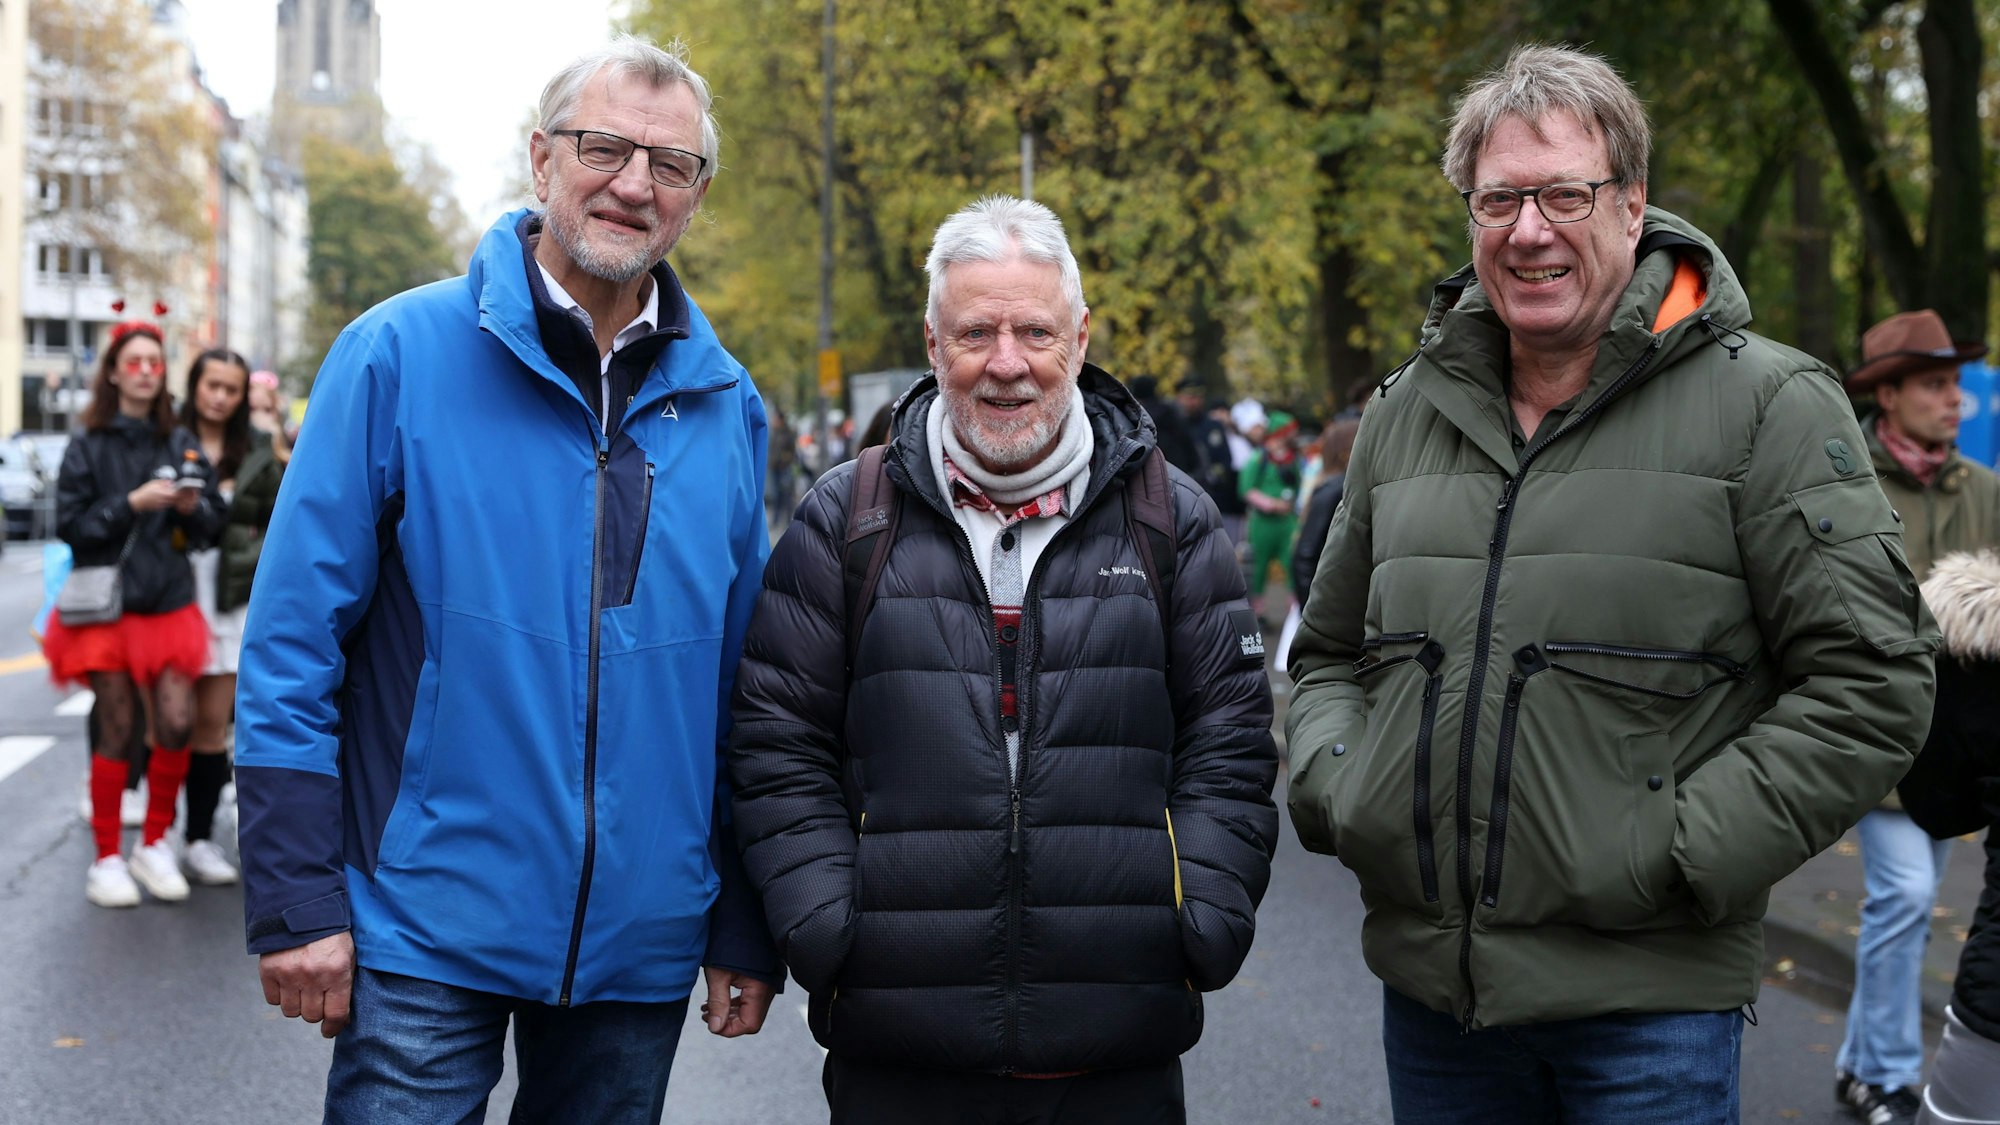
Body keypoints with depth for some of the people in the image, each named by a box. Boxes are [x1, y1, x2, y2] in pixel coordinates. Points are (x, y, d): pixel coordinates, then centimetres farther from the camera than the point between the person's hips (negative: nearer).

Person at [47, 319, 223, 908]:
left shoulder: (181, 444, 8)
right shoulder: (88, 446, 1)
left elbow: (214, 519, 9)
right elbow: (71, 524, -5)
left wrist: (192, 508, -12)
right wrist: (132, 503, -15)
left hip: (169, 601, 2)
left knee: (176, 724, -7)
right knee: (116, 730, -1)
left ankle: (154, 845, 13)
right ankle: (107, 859, 12)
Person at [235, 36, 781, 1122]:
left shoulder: (724, 406, 4)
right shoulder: (400, 354, -6)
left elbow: (745, 689, 9)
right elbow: (292, 640, -7)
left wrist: (748, 927, 7)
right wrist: (296, 900, -11)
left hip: (642, 942, 4)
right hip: (425, 935, -3)